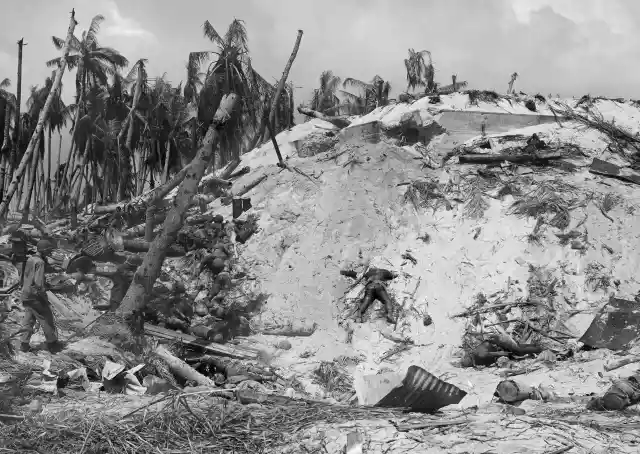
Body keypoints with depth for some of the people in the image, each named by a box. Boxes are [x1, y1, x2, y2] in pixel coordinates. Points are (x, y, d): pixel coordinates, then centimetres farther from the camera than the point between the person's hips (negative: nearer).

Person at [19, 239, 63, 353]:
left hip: (26, 295, 8)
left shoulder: (29, 260, 8)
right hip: (35, 296, -8)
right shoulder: (39, 262, -19)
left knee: (28, 319, 15)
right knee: (47, 319, 4)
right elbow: (38, 282, -24)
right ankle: (52, 343, 12)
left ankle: (24, 344, 16)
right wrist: (44, 296, -15)